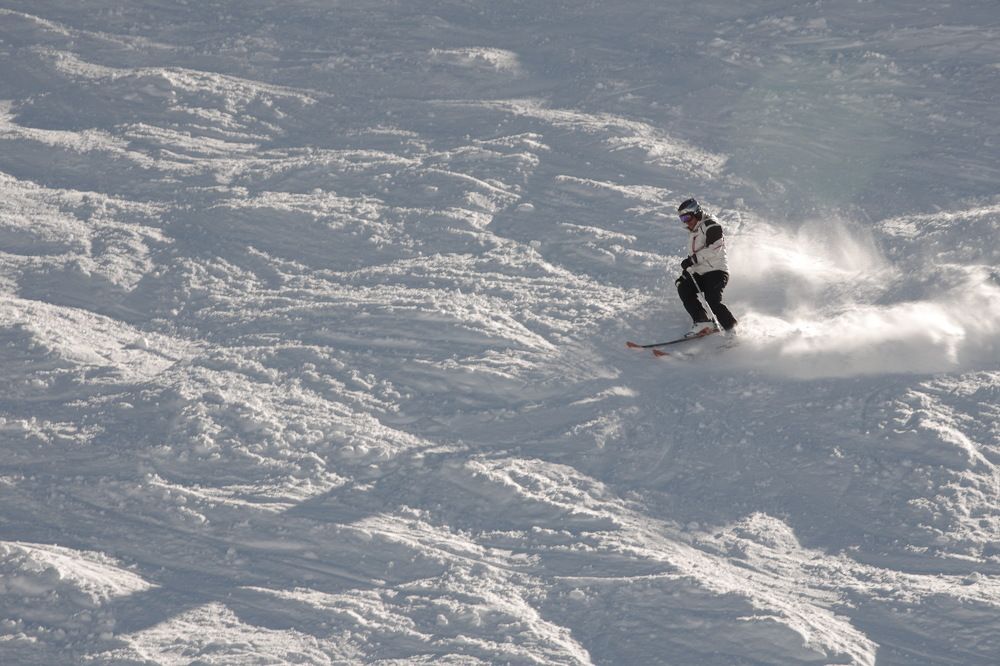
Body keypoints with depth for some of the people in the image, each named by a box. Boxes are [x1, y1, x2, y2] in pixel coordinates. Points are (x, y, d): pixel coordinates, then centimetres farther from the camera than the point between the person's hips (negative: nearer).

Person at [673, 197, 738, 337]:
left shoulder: (711, 226, -4)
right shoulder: (695, 233, 25)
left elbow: (714, 249, -19)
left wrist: (693, 259, -22)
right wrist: (685, 272, 19)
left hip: (717, 271, -9)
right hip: (701, 274, 9)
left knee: (712, 301, -26)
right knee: (684, 288, -17)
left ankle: (733, 330, -18)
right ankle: (702, 321, -21)